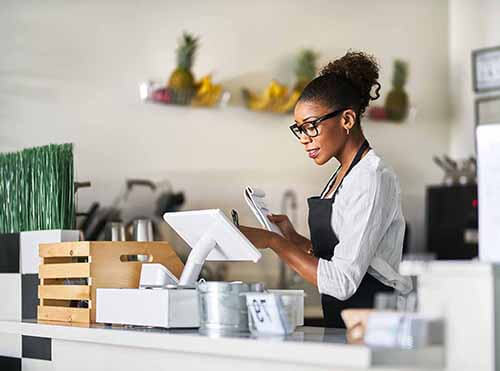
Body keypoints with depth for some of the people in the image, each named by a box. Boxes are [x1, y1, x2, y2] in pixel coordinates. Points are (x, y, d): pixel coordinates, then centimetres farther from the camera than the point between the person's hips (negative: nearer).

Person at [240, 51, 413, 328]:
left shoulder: (374, 178, -11)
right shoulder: (340, 176, 16)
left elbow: (343, 282, -17)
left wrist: (273, 242, -14)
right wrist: (295, 239, 5)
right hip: (340, 325, 8)